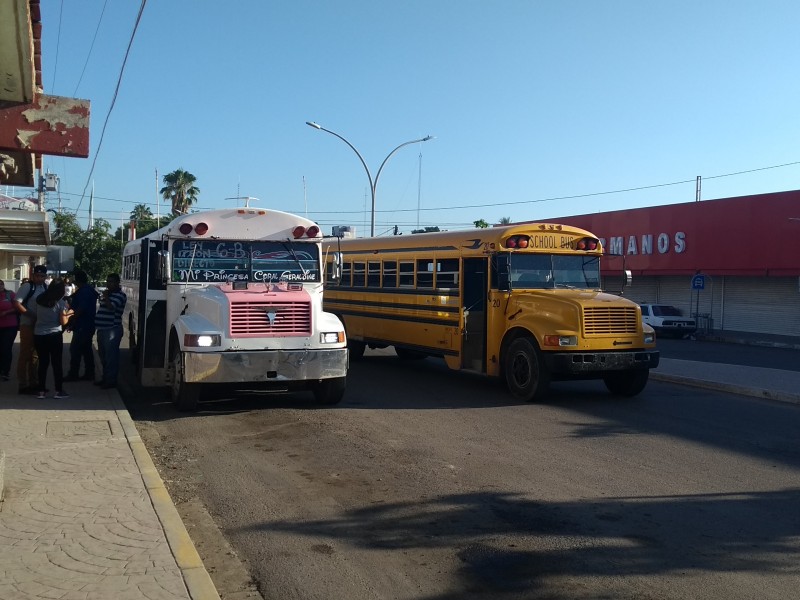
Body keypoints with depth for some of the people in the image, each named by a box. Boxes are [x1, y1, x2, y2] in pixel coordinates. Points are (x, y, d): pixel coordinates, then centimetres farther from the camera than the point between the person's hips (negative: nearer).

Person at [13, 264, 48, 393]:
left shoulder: (45, 287, 9)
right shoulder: (27, 286, -11)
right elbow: (16, 303, -17)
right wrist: (30, 315, -22)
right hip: (27, 325, -7)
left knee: (35, 354, 14)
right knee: (25, 355, -2)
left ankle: (33, 383, 23)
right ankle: (23, 385, 2)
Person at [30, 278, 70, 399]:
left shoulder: (38, 299, 4)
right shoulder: (61, 302, -8)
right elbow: (63, 322, -9)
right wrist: (68, 314, 9)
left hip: (38, 335, 4)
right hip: (54, 335, -4)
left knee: (43, 362, 10)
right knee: (57, 362, 4)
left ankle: (42, 391, 11)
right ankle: (59, 391, 6)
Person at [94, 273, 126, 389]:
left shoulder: (120, 295, -9)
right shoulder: (107, 293, 18)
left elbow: (111, 307, -22)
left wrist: (106, 297, -18)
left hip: (112, 329, -9)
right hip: (102, 329, 9)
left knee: (111, 356, -5)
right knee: (103, 355, 16)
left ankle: (111, 380, 1)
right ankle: (105, 378, 26)